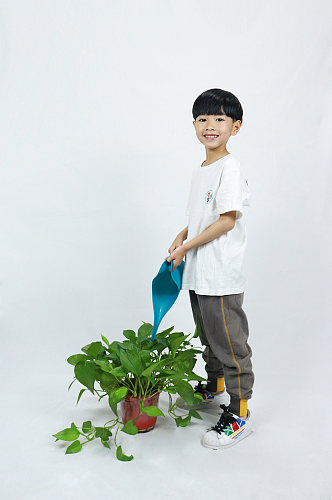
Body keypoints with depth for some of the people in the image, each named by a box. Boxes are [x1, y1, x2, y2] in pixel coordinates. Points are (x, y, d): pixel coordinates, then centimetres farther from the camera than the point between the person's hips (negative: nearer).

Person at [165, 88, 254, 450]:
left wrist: (187, 246, -16)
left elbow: (227, 219, -20)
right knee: (208, 336, 23)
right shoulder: (199, 170, 13)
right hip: (198, 272, 9)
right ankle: (214, 388, 43)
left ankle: (239, 414, 12)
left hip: (221, 275, -9)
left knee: (230, 342, 0)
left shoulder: (229, 168, -14)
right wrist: (181, 237, 6)